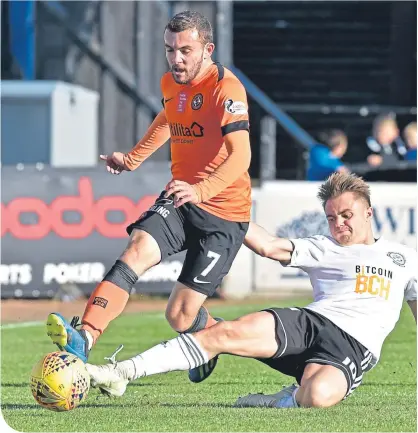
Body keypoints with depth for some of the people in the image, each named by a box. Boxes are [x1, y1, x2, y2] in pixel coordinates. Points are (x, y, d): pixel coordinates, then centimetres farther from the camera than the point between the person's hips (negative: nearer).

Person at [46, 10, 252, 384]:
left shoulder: (227, 89, -18)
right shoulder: (171, 83, 6)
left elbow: (240, 156, -32)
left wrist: (201, 190, -47)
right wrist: (134, 158, 34)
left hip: (224, 212, -6)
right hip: (180, 199, 6)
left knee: (180, 316, -6)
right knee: (137, 251, -25)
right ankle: (84, 339, -40)